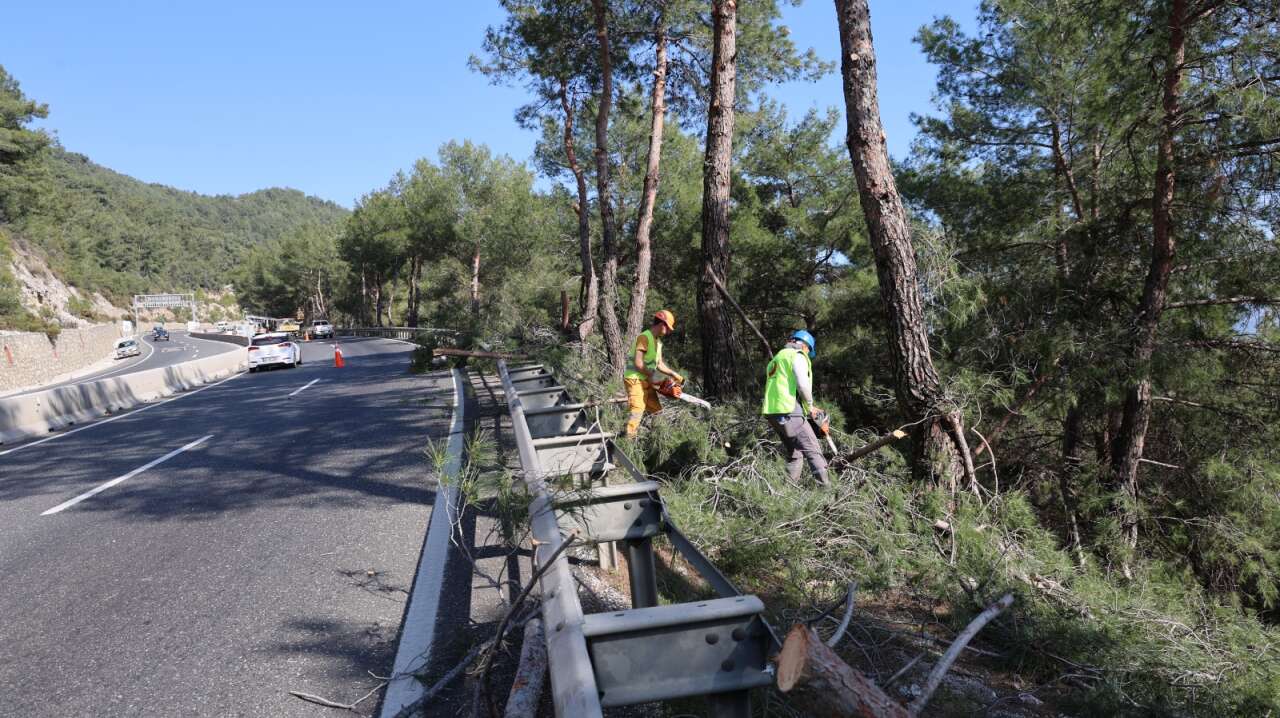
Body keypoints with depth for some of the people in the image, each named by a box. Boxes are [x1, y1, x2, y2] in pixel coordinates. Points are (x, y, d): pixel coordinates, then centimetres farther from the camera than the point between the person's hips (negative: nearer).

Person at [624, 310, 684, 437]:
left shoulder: (658, 341, 14)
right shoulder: (644, 337, -16)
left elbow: (659, 363, 21)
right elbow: (638, 363, -22)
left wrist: (674, 374, 14)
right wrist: (651, 375, -11)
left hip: (646, 382, 10)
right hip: (635, 380, -10)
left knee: (656, 411, 10)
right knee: (637, 410, -20)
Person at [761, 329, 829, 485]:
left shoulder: (776, 359, 26)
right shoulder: (797, 355, -1)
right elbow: (803, 385, -15)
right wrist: (810, 406, 0)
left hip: (771, 412, 8)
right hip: (789, 412, -8)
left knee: (793, 454, 17)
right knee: (814, 451, -9)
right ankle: (825, 487, -18)